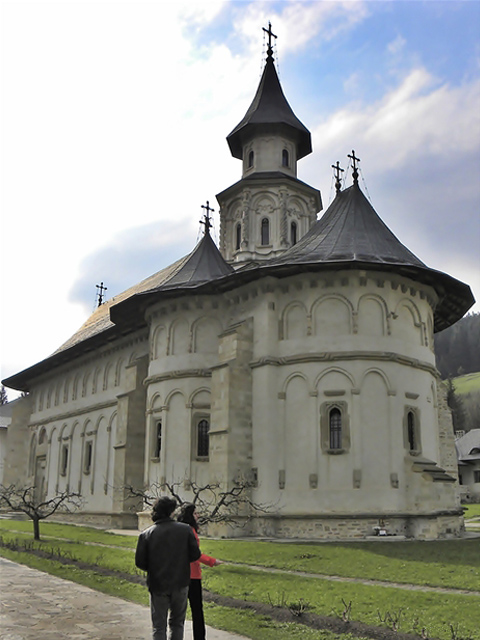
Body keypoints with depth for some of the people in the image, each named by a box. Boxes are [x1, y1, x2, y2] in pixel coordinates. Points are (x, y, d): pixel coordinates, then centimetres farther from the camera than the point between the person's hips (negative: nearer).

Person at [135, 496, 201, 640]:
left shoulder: (146, 534, -10)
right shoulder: (186, 529, -8)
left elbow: (140, 562, -8)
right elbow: (195, 555, -5)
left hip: (157, 585, -1)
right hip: (180, 584, 1)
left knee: (159, 627, 12)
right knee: (177, 623, 19)